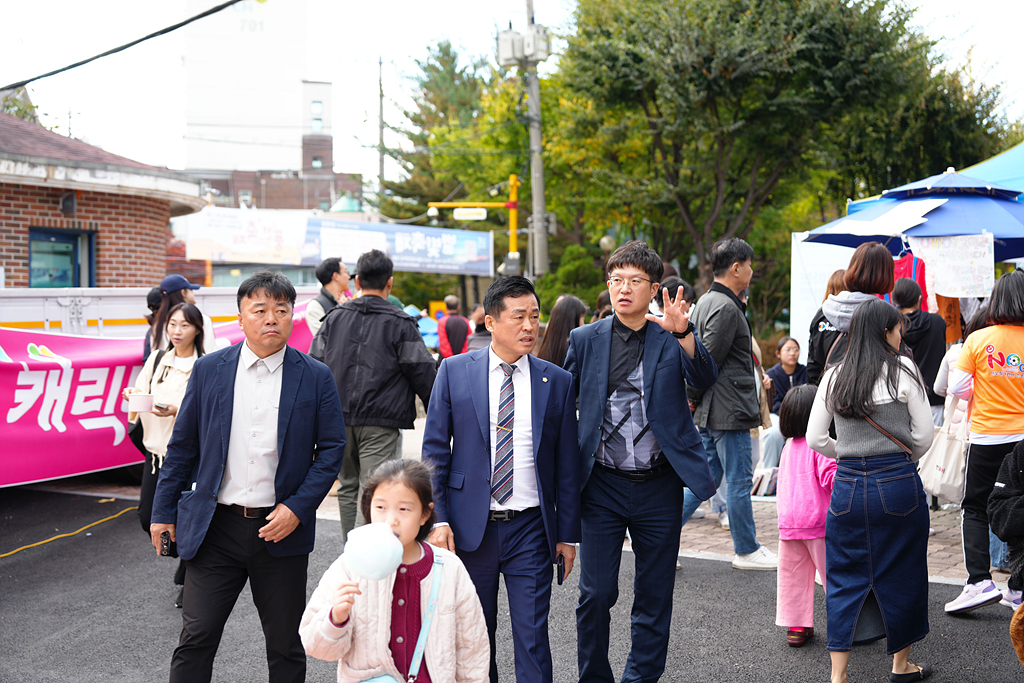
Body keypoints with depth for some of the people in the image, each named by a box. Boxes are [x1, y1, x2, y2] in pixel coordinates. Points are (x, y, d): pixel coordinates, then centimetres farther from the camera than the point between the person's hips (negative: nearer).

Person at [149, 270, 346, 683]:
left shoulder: (316, 378, -1)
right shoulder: (208, 370, 2)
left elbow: (332, 448, -1)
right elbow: (183, 445, 7)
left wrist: (297, 509, -11)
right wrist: (164, 510, 7)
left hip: (281, 527, 0)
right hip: (215, 527, 0)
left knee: (287, 645, 11)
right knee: (196, 638, 2)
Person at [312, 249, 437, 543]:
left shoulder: (334, 318, 9)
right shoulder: (401, 323, -3)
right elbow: (422, 373, -2)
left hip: (338, 419, 4)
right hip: (381, 422, -4)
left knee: (347, 486, 17)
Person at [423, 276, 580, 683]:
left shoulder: (557, 381, 2)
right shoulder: (455, 371, 0)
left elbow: (567, 464, 5)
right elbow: (434, 450, 1)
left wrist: (568, 534, 4)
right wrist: (437, 519, -7)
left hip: (531, 528, 0)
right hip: (470, 527, 0)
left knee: (532, 638, 1)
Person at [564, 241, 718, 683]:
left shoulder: (672, 339, 1)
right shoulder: (585, 340, 4)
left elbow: (705, 378, -16)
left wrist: (682, 332, -33)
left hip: (658, 485, 0)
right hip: (603, 485, 0)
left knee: (654, 595, 9)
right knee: (596, 594, 2)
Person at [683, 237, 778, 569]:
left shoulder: (705, 302, 15)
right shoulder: (726, 308, -17)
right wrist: (694, 398, -8)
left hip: (710, 414, 10)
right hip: (729, 411, -10)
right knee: (739, 482, 2)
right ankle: (746, 551, 14)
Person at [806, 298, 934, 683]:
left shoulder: (833, 377, 4)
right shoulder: (903, 370, -4)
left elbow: (816, 439, 5)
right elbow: (924, 434, -2)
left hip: (848, 487, 3)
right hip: (898, 485, -3)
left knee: (844, 579, 10)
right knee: (900, 575, 13)